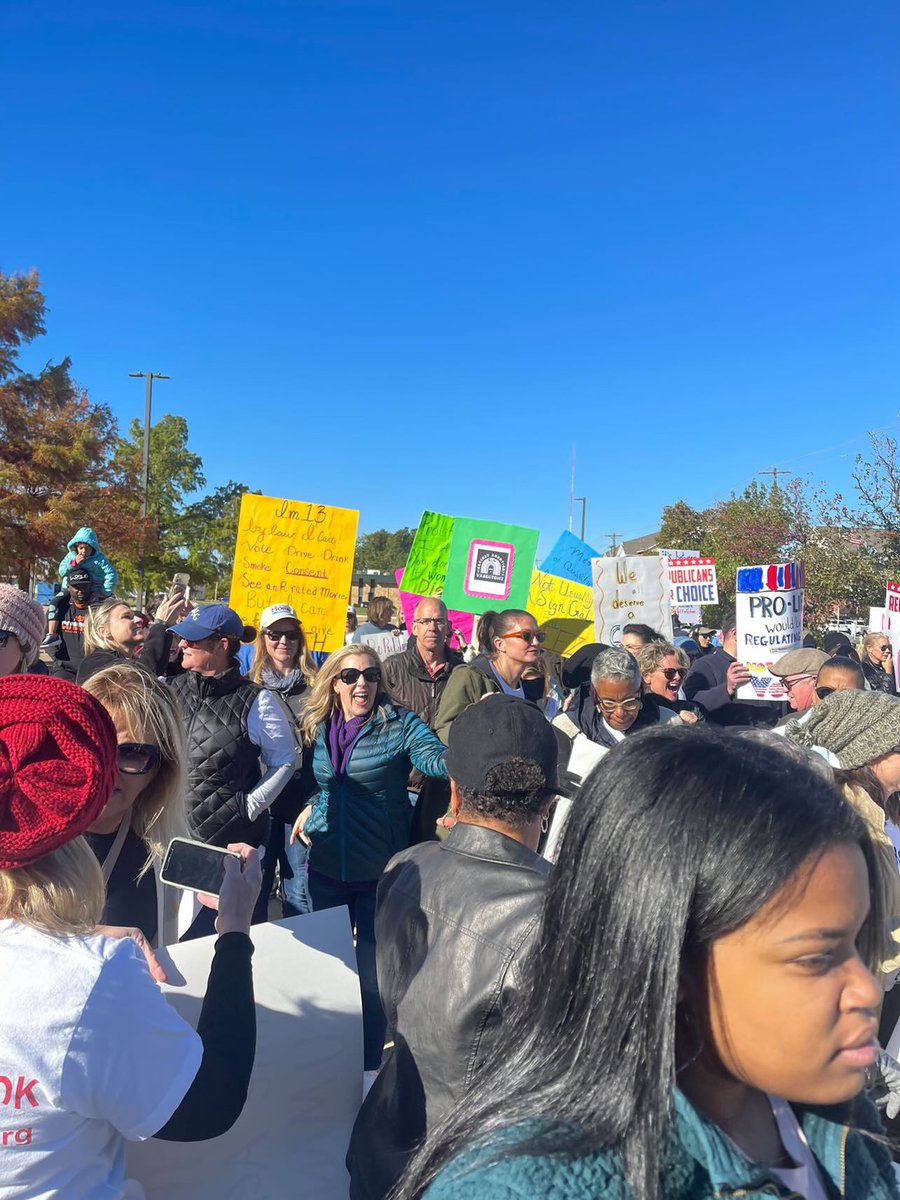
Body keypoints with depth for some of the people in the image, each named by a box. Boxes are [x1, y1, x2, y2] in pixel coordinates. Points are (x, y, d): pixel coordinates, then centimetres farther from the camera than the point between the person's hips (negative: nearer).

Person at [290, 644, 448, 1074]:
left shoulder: (400, 724, -11)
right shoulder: (319, 727, 2)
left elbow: (435, 757, -29)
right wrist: (313, 807, 1)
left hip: (380, 870, -4)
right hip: (326, 867, 5)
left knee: (372, 972, 8)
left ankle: (366, 1067, 30)